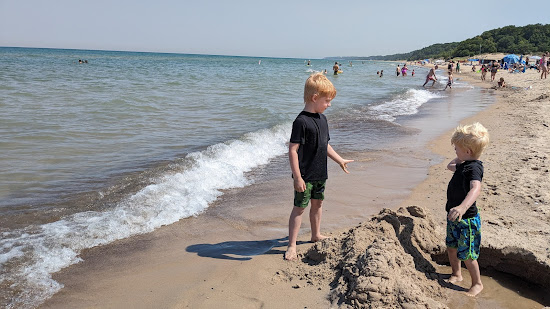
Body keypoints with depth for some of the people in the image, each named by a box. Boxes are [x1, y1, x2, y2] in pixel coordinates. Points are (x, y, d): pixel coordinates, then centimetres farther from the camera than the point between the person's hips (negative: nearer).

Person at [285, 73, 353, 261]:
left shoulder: (322, 118, 8)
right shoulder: (301, 121, -19)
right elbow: (293, 150, -21)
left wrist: (340, 160, 24)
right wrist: (297, 177, -23)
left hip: (320, 174, 8)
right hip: (305, 176, -8)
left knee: (317, 204, 20)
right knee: (299, 208, -3)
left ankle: (316, 235, 39)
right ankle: (291, 246, 5)